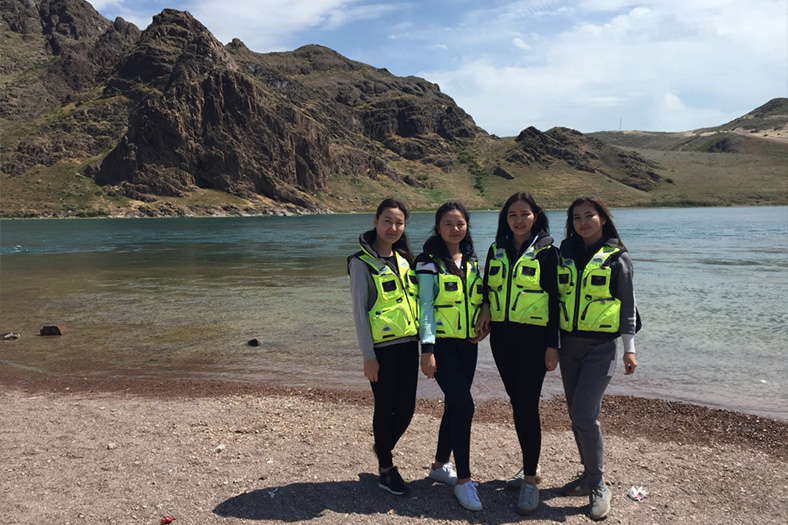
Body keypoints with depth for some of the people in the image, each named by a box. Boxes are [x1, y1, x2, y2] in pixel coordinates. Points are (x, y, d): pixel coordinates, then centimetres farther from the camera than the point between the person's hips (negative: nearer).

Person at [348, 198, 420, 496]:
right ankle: (386, 469, 25)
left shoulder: (404, 259, 11)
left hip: (408, 345, 6)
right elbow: (359, 311, -10)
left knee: (406, 407, 10)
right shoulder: (362, 262, -8)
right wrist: (368, 356, -13)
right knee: (385, 408, 5)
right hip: (382, 348, -6)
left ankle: (383, 447, 39)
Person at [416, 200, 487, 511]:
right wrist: (427, 348, -16)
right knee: (463, 405, -13)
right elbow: (425, 305, -11)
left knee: (454, 405, 12)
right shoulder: (429, 262, -6)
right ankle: (463, 480, 0)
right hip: (442, 344, -6)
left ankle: (440, 466, 29)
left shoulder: (471, 261, 12)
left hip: (468, 344, 6)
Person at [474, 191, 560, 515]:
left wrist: (552, 345, -10)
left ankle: (530, 480, 5)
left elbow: (554, 300, -6)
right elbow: (487, 286, 18)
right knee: (517, 403, 13)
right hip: (501, 336, 5)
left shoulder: (546, 252, -4)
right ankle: (530, 467, 28)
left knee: (527, 405, -6)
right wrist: (485, 308, -5)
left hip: (534, 337, -5)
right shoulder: (497, 249, 9)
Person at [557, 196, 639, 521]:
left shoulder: (617, 257, -2)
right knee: (577, 415, 11)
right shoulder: (565, 255, 8)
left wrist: (630, 349, -2)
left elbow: (628, 306, 1)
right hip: (568, 344, 5)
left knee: (584, 415, -12)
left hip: (600, 347, -5)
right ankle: (589, 475, 28)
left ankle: (598, 486, 4)